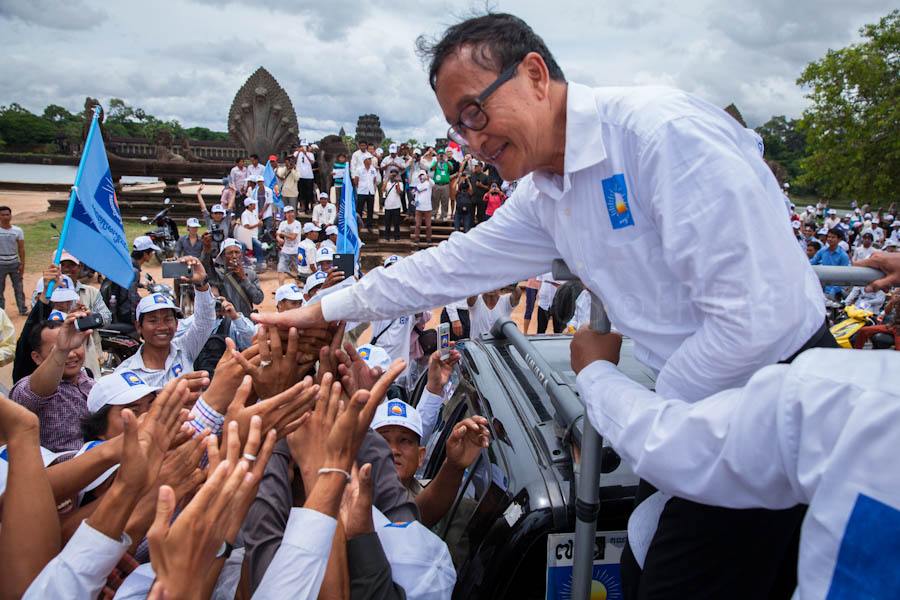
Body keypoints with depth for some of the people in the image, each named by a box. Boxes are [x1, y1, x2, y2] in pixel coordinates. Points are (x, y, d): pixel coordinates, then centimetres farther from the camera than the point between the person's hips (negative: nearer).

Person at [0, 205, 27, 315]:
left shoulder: (18, 231, 0)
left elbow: (21, 249, 2)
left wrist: (22, 264, -3)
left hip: (14, 263, 1)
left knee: (18, 287, 7)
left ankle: (23, 309, 14)